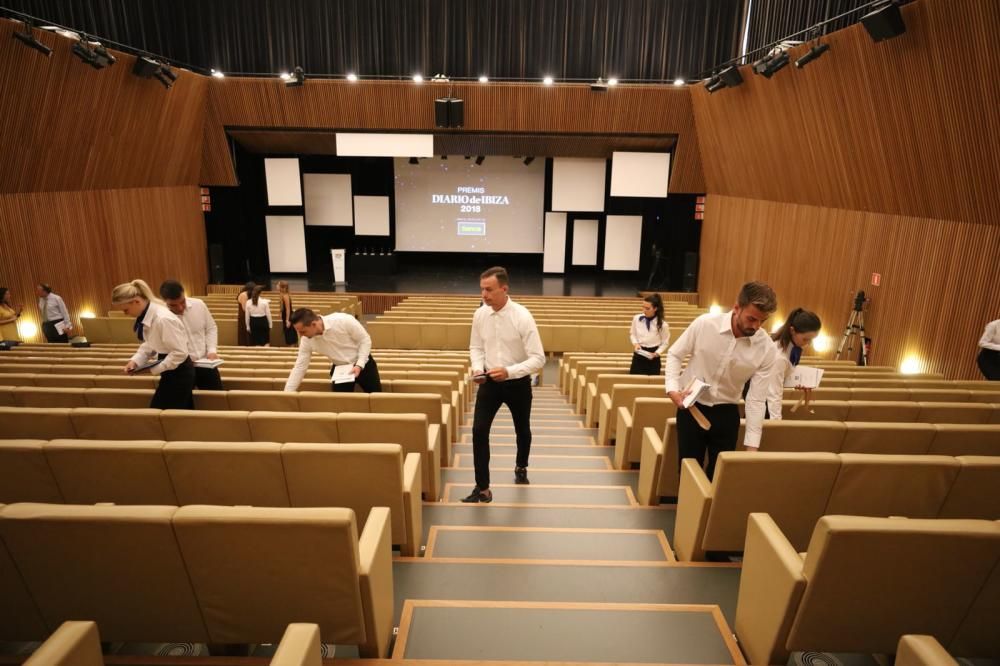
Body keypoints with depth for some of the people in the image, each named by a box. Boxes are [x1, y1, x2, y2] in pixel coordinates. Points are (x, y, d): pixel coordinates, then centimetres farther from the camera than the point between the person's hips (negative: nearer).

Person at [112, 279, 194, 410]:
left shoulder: (163, 319, -28)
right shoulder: (146, 316, 1)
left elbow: (180, 353, -26)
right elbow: (150, 345, 14)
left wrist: (154, 369, -21)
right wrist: (135, 361, -2)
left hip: (179, 373, -9)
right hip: (171, 372, 9)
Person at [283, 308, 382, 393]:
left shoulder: (343, 321, -30)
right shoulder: (307, 340, -17)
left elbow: (365, 339, -18)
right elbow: (299, 367, -9)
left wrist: (359, 365, -25)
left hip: (362, 364, -3)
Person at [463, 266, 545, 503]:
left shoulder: (522, 317, -23)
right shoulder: (480, 315, -9)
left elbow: (538, 359, -22)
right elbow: (476, 347, 5)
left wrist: (509, 371, -34)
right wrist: (477, 368, -15)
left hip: (517, 383, -2)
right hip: (489, 382, 2)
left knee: (522, 429, 21)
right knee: (479, 431, -8)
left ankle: (521, 467, 52)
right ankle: (482, 488, 5)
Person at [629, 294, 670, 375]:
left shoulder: (662, 324, -12)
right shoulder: (637, 319, -6)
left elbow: (665, 343, -1)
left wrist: (656, 353, -13)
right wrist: (635, 343, -9)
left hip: (653, 358, -2)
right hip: (638, 356, 2)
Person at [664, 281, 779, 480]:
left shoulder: (767, 350, -15)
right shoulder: (704, 324, -18)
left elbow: (756, 400, -12)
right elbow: (674, 354, -3)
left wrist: (751, 447, -14)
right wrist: (673, 389, -18)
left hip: (726, 413, 1)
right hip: (691, 407, -1)